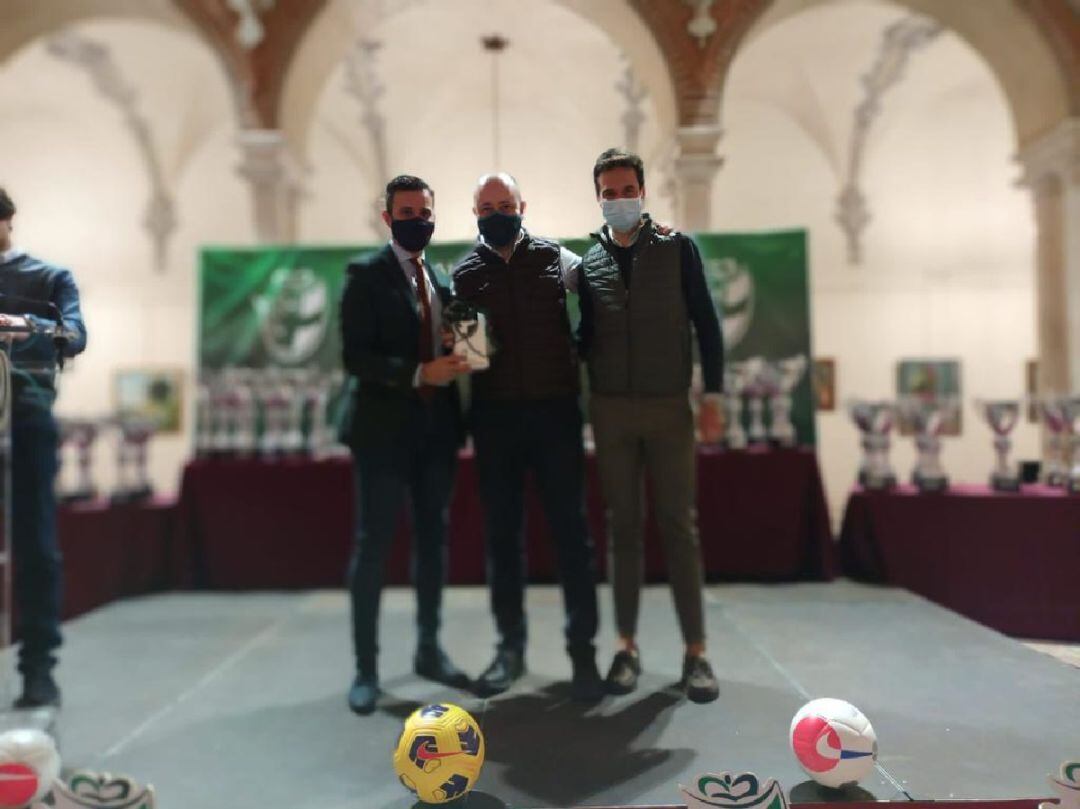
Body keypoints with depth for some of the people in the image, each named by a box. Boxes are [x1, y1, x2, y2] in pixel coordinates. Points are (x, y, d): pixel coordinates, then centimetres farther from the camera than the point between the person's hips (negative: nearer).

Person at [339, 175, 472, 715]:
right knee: (372, 546, 1)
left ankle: (429, 650, 27)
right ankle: (365, 667, 13)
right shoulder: (366, 274, -6)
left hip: (437, 428, 6)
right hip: (384, 428, -6)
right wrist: (419, 374, -23)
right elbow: (355, 356, -15)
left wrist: (460, 360, -5)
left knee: (433, 539, 13)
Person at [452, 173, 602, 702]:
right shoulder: (465, 274, 8)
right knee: (501, 532, 8)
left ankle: (582, 649, 11)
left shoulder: (556, 259, 5)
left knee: (570, 530, 1)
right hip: (495, 418, 2)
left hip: (554, 412, -1)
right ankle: (510, 647, 21)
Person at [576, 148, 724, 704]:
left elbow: (706, 324, 2)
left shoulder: (676, 249, 3)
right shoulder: (589, 263, 8)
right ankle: (627, 647, 13)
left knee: (679, 526, 0)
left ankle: (695, 651, 8)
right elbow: (587, 337, 13)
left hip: (669, 408, -2)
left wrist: (712, 397, -4)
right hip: (611, 411, 2)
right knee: (623, 527, 5)